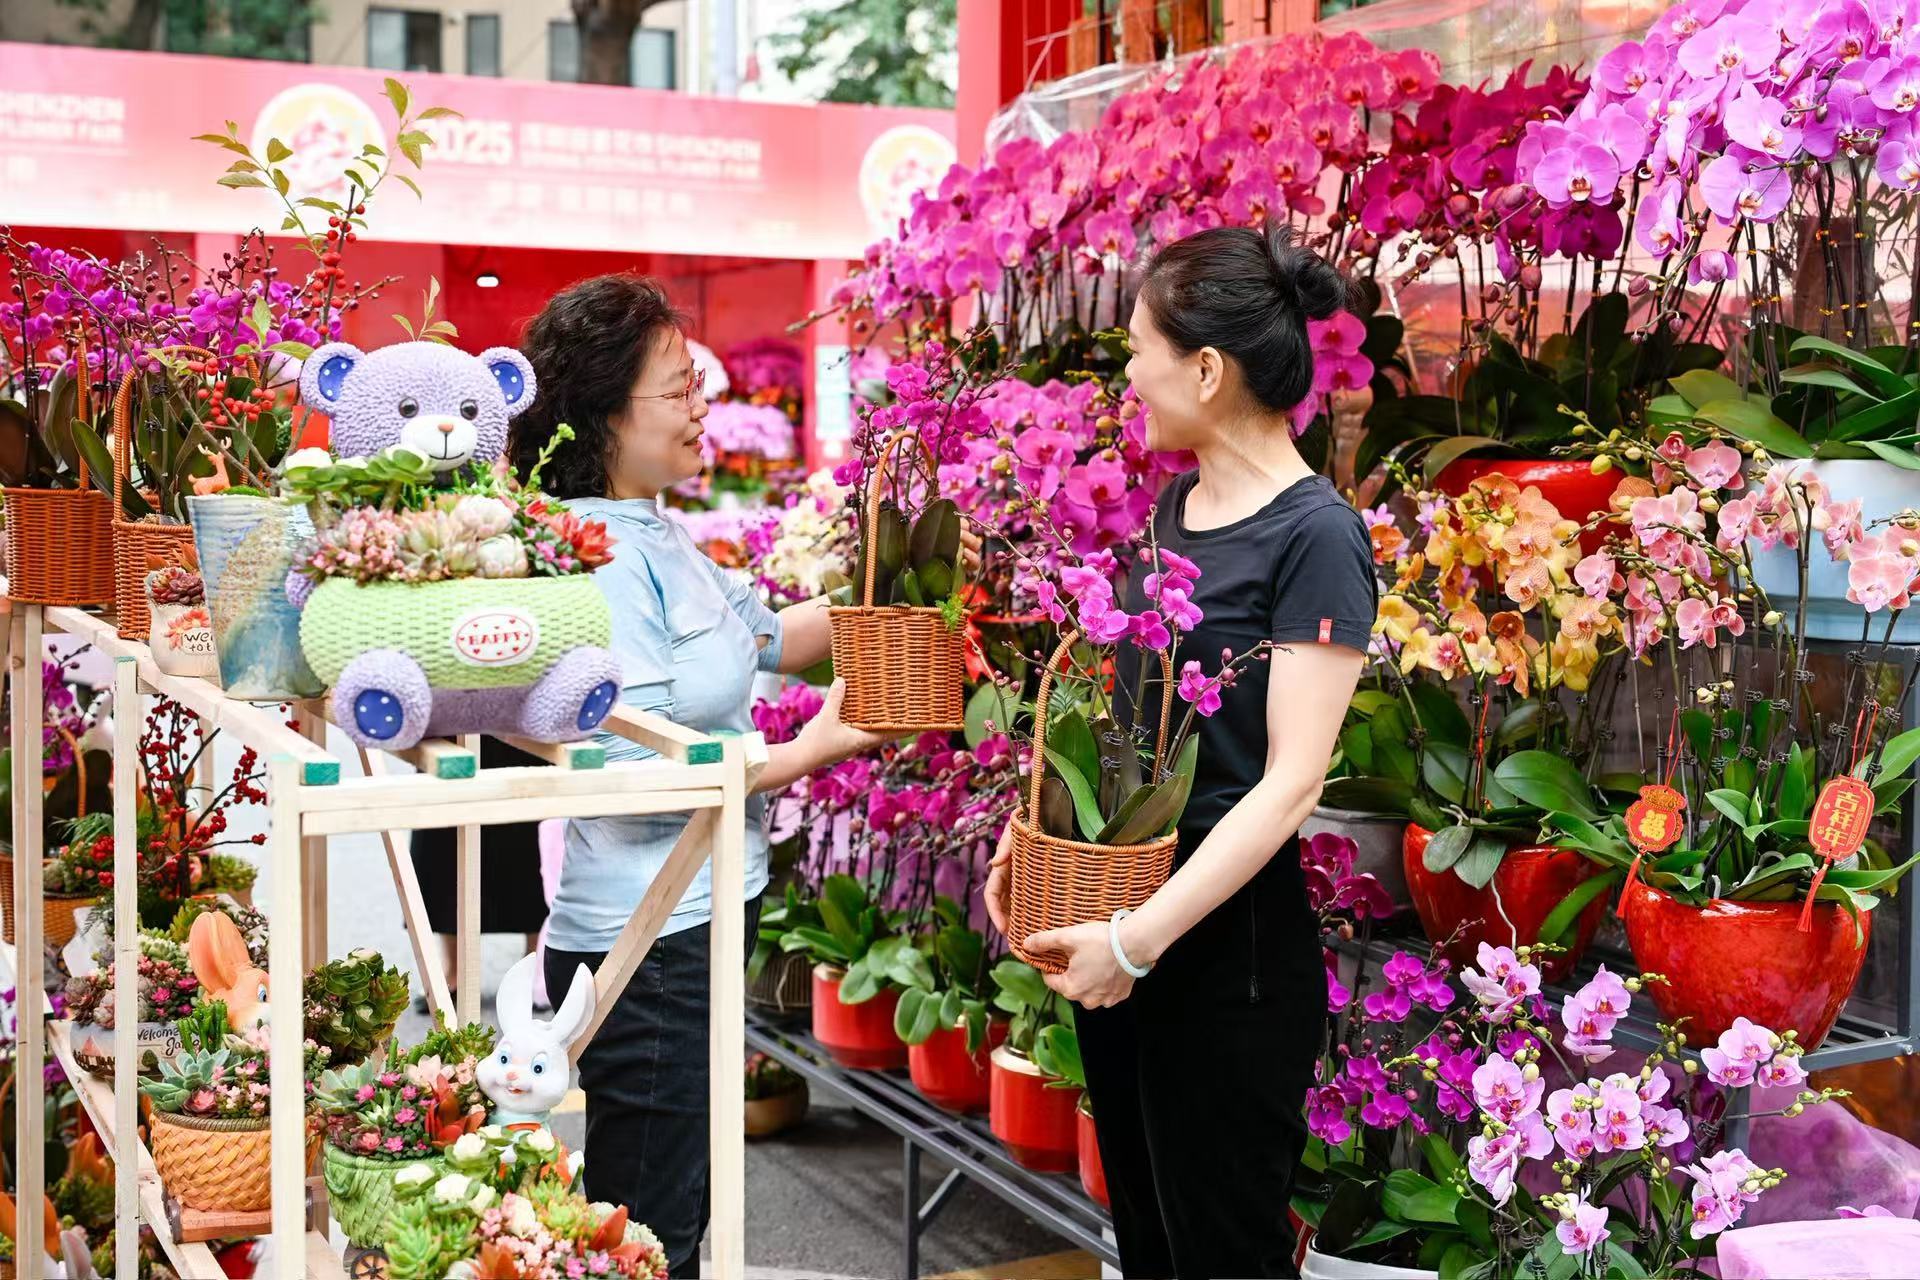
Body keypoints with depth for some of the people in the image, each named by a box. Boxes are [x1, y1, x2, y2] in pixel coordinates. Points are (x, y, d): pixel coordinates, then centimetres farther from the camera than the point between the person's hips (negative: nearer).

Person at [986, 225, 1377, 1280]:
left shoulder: (1315, 535, -15)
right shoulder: (1173, 503, 9)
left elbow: (1291, 781, -19)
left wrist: (1140, 937, -22)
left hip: (1228, 937, -8)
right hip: (1115, 921, 8)